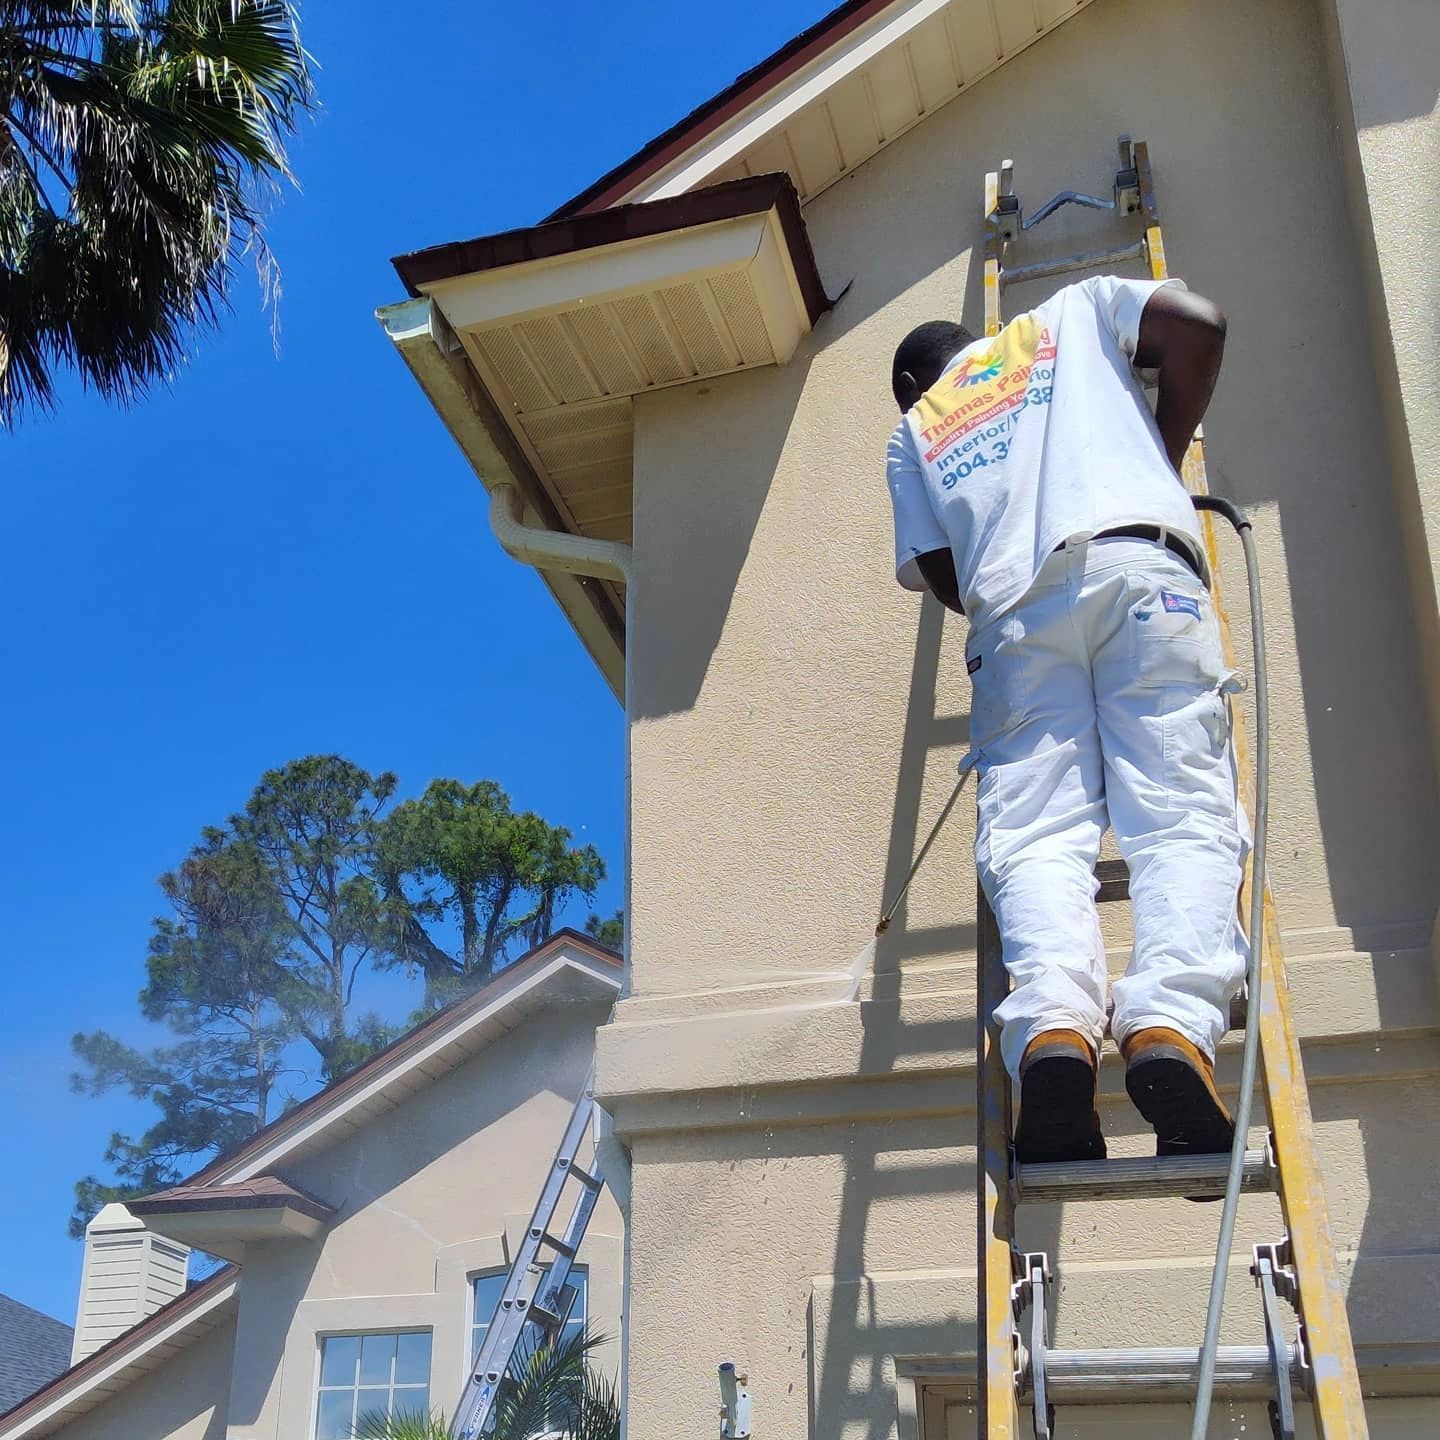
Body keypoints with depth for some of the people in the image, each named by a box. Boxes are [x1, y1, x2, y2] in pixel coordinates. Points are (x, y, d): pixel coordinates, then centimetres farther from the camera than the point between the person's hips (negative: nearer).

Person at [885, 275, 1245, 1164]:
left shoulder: (913, 432, 33)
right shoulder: (1073, 312, 32)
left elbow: (937, 573, 21)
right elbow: (1196, 323, 15)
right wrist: (1166, 459, 26)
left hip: (1012, 606, 1)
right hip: (1136, 560, -1)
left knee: (1036, 837, -9)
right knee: (1183, 815, -11)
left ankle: (1054, 1024, -35)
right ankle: (1171, 1024, -34)